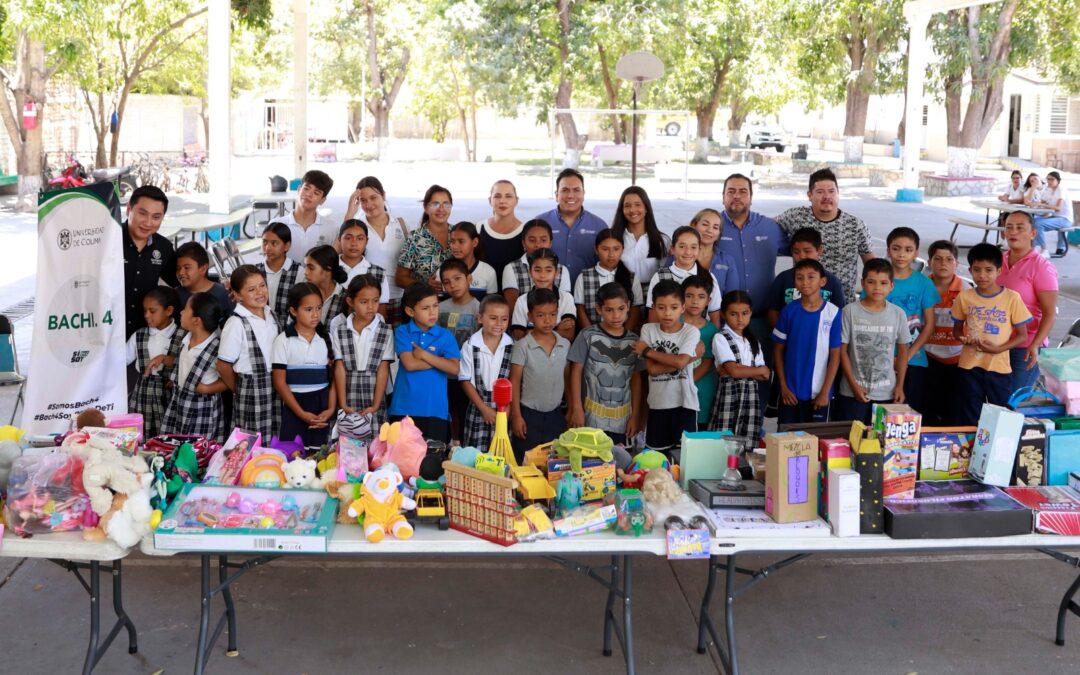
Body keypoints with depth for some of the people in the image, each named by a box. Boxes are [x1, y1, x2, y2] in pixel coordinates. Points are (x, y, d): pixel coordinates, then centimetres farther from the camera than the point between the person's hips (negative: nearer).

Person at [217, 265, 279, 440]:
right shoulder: (236, 323, -13)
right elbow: (223, 366, -10)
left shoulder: (271, 315, 7)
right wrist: (240, 391, 3)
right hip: (252, 391, -6)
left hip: (275, 387, 6)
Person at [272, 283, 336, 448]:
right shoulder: (283, 341, -4)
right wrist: (301, 413, -11)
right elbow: (279, 382, -6)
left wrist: (331, 408, -7)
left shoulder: (327, 339, 5)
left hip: (322, 406, 3)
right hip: (293, 407, -2)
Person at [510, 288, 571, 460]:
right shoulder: (523, 346, -11)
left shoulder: (565, 345, 0)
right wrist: (516, 415, -10)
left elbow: (566, 379, 9)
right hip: (529, 414, -4)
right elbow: (514, 381, -8)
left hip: (556, 414, 4)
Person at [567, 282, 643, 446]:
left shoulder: (633, 340, 4)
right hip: (593, 416, -3)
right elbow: (576, 372, -2)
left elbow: (636, 380, 9)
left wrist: (635, 415, 6)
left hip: (623, 418, 3)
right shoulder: (588, 335, -5)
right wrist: (577, 409, -6)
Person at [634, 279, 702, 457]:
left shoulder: (691, 332, -6)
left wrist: (647, 351, -12)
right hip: (657, 404, 2)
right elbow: (652, 369, -12)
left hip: (684, 403, -2)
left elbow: (680, 362, -22)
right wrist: (691, 356, -14)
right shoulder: (648, 330, -1)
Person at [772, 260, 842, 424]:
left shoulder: (833, 313, -7)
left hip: (819, 392, -1)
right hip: (791, 391, 1)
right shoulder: (789, 311, -3)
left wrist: (825, 391, -7)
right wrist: (783, 386, -2)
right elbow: (778, 349, 3)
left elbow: (835, 355, -4)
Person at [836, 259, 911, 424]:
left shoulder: (898, 314, 1)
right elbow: (842, 350, -3)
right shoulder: (850, 311, -6)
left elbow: (903, 351, 9)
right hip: (853, 392, -2)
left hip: (887, 393, 2)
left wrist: (899, 386, 4)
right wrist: (853, 384, -9)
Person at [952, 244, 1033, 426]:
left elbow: (1022, 335, -1)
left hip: (999, 367, -2)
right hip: (969, 366, 2)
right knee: (969, 420, 10)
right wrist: (964, 339, -11)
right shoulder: (964, 297, 1)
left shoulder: (1012, 298, -7)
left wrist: (999, 348, -17)